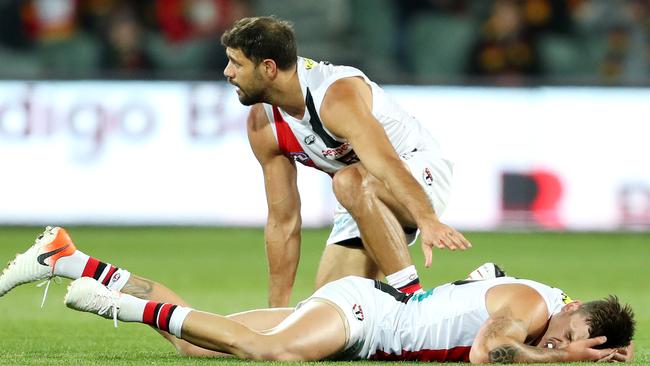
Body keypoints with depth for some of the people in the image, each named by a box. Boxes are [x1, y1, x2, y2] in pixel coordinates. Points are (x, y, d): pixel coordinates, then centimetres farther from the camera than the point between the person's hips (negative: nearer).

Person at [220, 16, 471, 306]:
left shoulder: (336, 95, -31)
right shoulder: (262, 126, -8)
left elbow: (388, 165, -47)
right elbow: (282, 222, -3)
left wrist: (428, 222, -64)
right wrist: (277, 310, -4)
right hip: (364, 205, 8)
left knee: (350, 182, -39)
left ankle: (411, 294, -33)